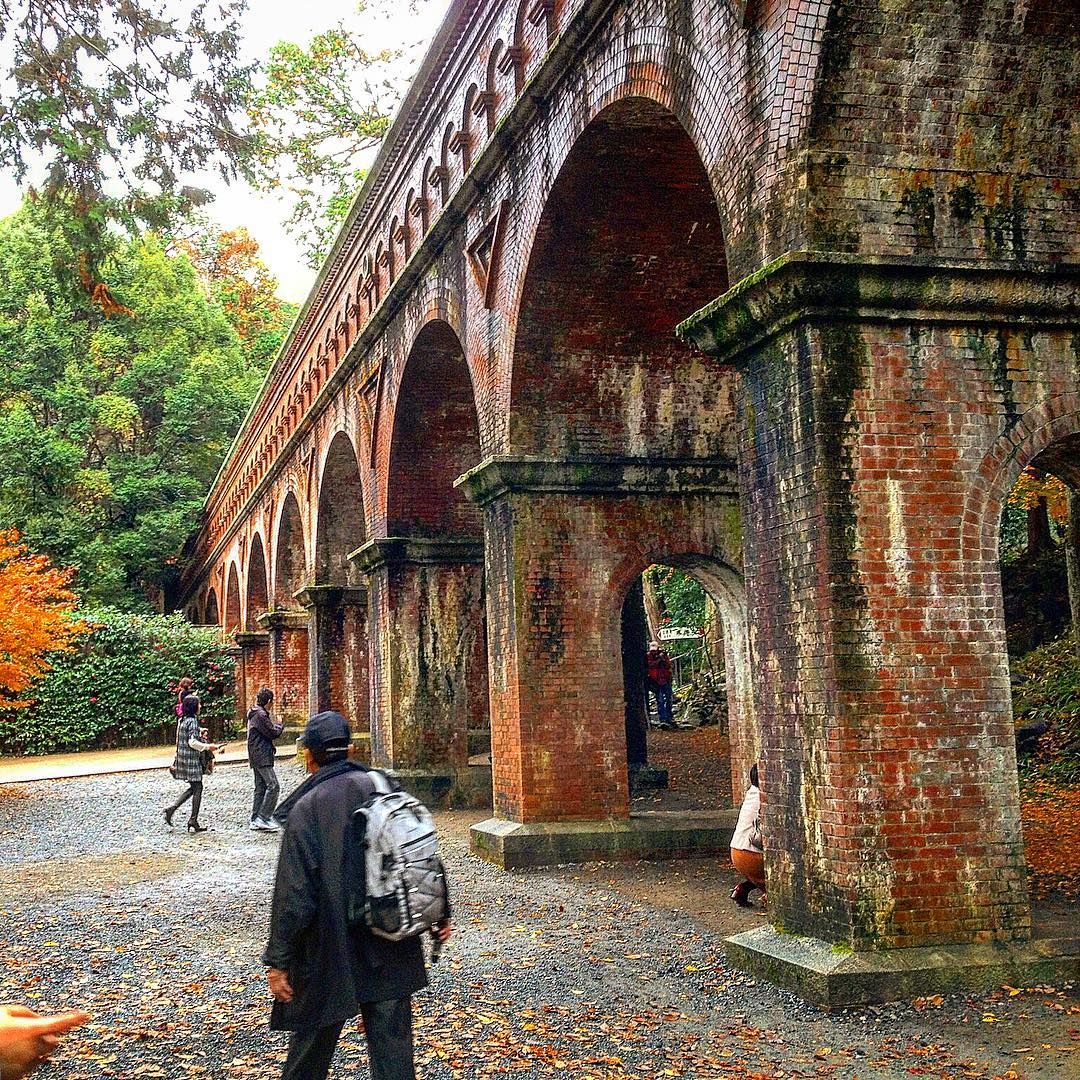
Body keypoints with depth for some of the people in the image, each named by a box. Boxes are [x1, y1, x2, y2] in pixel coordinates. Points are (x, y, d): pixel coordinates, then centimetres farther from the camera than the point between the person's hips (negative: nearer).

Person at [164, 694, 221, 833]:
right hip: (192, 759, -9)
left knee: (194, 788, 16)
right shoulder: (192, 721, -15)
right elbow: (192, 742, -22)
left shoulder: (182, 720, 11)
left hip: (182, 757, 9)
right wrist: (207, 746, -16)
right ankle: (193, 821, 2)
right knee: (197, 788, -1)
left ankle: (172, 808, 9)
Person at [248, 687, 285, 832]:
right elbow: (273, 733, -14)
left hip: (257, 757, 11)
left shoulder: (255, 713, 17)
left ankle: (255, 819, 15)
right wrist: (280, 726, 4)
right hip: (262, 757, -11)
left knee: (261, 787, 13)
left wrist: (275, 727, 7)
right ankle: (263, 818, -15)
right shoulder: (260, 715, -16)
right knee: (273, 786, -12)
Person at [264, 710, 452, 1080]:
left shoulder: (306, 808, -14)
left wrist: (278, 961, -7)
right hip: (392, 953, 4)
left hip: (330, 954, -3)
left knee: (312, 1042, 16)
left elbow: (294, 894, -15)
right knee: (392, 1043, 8)